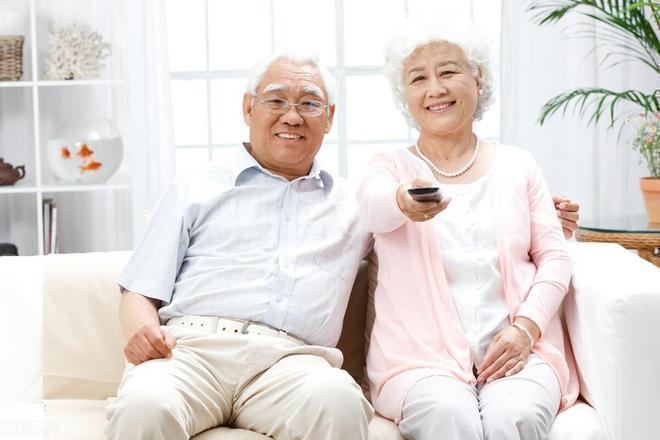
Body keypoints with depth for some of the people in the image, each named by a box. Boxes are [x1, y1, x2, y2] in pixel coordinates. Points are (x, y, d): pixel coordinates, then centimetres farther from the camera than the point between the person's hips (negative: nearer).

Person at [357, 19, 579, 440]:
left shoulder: (517, 164, 15)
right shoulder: (390, 167, 10)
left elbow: (554, 256, 10)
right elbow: (373, 207, -15)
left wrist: (526, 326, -9)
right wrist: (404, 201, -41)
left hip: (517, 348, 1)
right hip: (423, 357, -1)